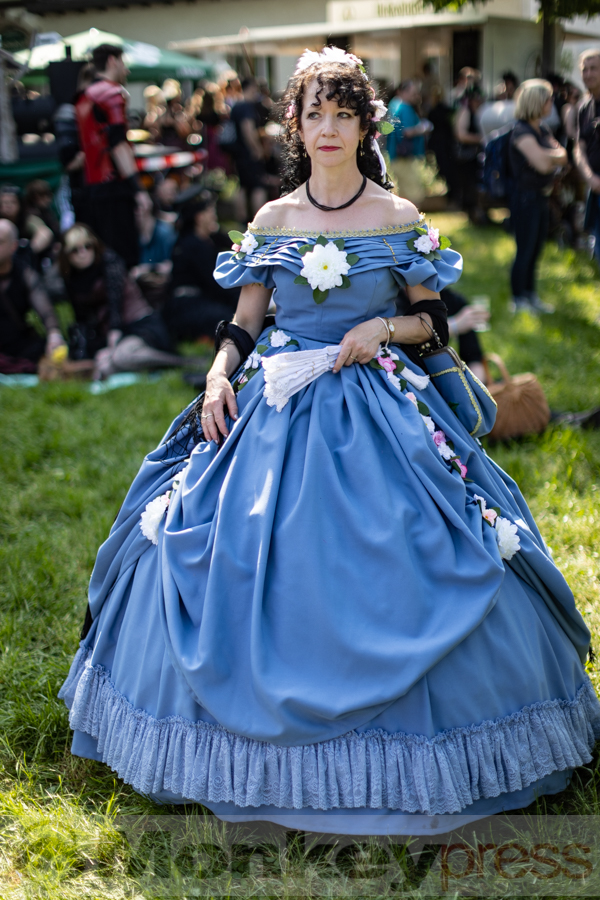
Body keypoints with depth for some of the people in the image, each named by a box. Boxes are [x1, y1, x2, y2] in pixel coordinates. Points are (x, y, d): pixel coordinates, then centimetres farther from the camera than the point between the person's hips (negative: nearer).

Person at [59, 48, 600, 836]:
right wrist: (218, 377, -7)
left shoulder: (400, 220, 2)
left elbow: (434, 320, 7)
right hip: (276, 406, 2)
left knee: (389, 572, -6)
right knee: (246, 560, -2)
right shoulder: (272, 220, 7)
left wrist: (385, 329, -12)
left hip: (377, 411, -2)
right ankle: (268, 741, 16)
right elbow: (244, 324, 10)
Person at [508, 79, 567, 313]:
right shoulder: (522, 131, -17)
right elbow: (542, 164, -24)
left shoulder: (542, 129, 11)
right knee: (525, 251, -1)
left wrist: (547, 156, -11)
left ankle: (531, 296, 26)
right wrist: (554, 155, -5)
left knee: (535, 250, 15)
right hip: (526, 197, -9)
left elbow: (563, 157, 8)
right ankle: (519, 301, 10)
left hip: (541, 196, 9)